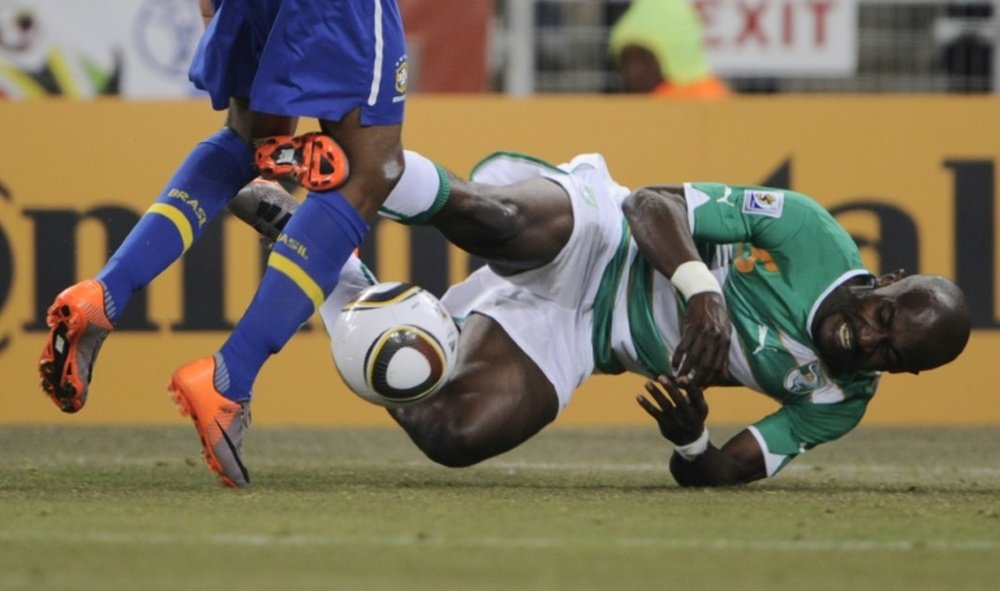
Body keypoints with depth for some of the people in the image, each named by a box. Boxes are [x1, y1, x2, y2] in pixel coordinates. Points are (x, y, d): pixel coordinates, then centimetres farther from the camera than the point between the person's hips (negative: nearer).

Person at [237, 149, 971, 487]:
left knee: (453, 435, -20)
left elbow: (721, 473, 1)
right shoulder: (810, 237, -14)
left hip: (582, 338, 4)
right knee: (505, 222, -42)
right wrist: (701, 288, -34)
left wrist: (691, 440, -24)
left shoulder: (838, 402, -2)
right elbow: (653, 205, -15)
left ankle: (335, 278, 6)